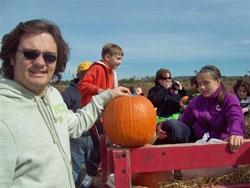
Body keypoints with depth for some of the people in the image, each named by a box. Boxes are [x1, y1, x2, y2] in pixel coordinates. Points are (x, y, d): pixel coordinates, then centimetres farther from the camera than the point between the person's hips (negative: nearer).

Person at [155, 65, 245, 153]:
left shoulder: (229, 99, -2)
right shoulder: (196, 101, 11)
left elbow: (235, 118, -23)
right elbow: (183, 121, 6)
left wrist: (236, 133, -48)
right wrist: (163, 127, -16)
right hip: (195, 139, 2)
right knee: (171, 124, -25)